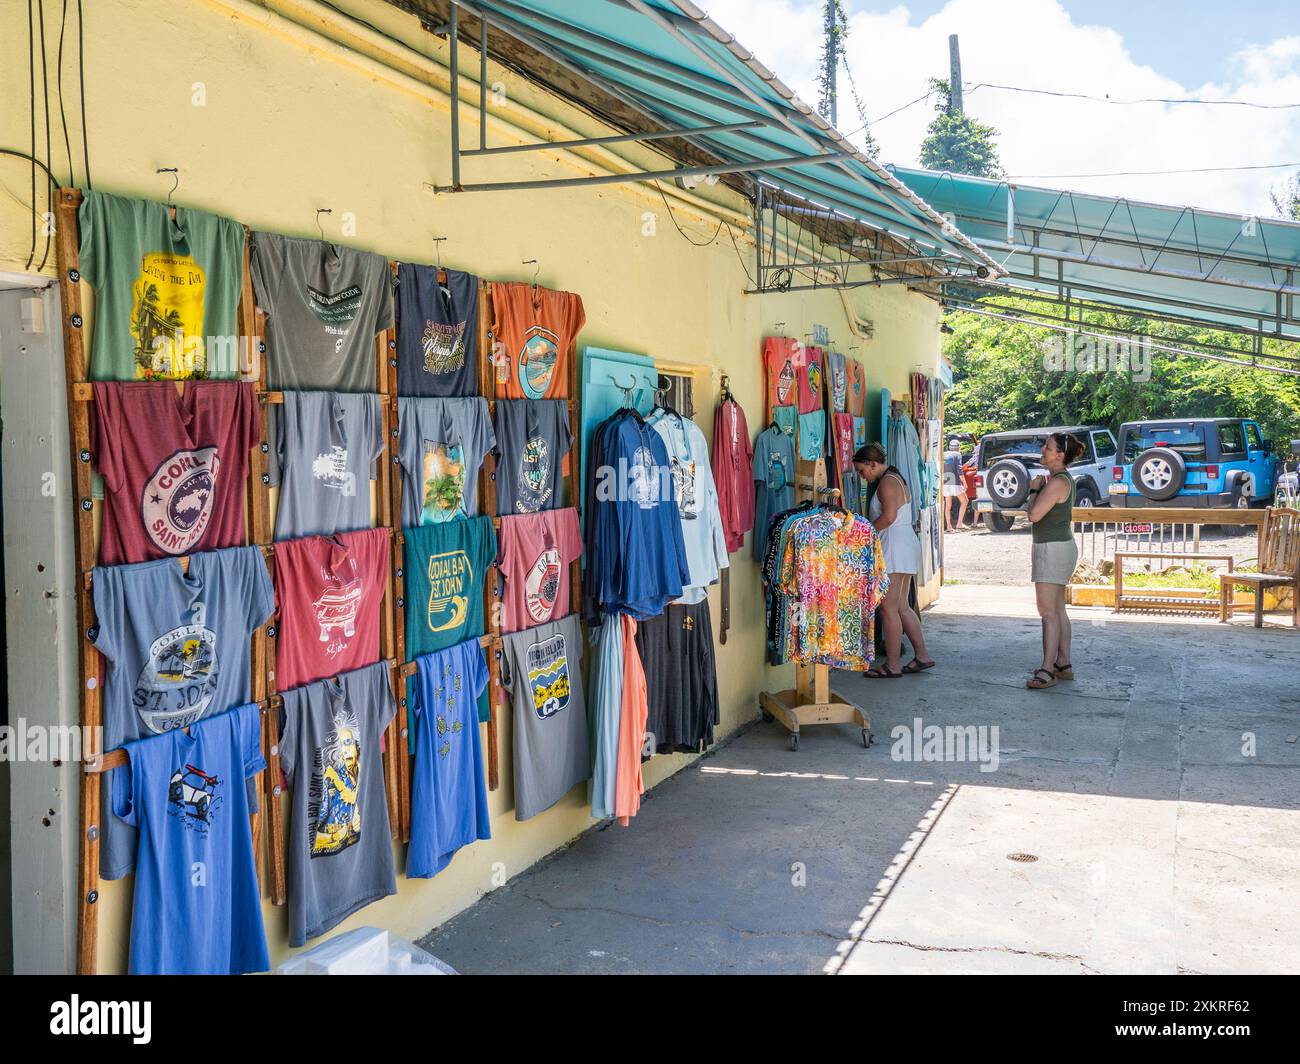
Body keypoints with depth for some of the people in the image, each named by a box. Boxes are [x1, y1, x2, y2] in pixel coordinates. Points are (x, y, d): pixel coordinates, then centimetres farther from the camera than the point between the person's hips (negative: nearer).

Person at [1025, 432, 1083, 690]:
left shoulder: (1058, 482, -19)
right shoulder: (1062, 478, 14)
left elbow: (1034, 515, -23)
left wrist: (1034, 489, -8)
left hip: (1053, 549, -11)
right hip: (1059, 546, 11)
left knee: (1048, 611, -11)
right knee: (1058, 610, 14)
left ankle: (1047, 671, -11)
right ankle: (1063, 664, 19)